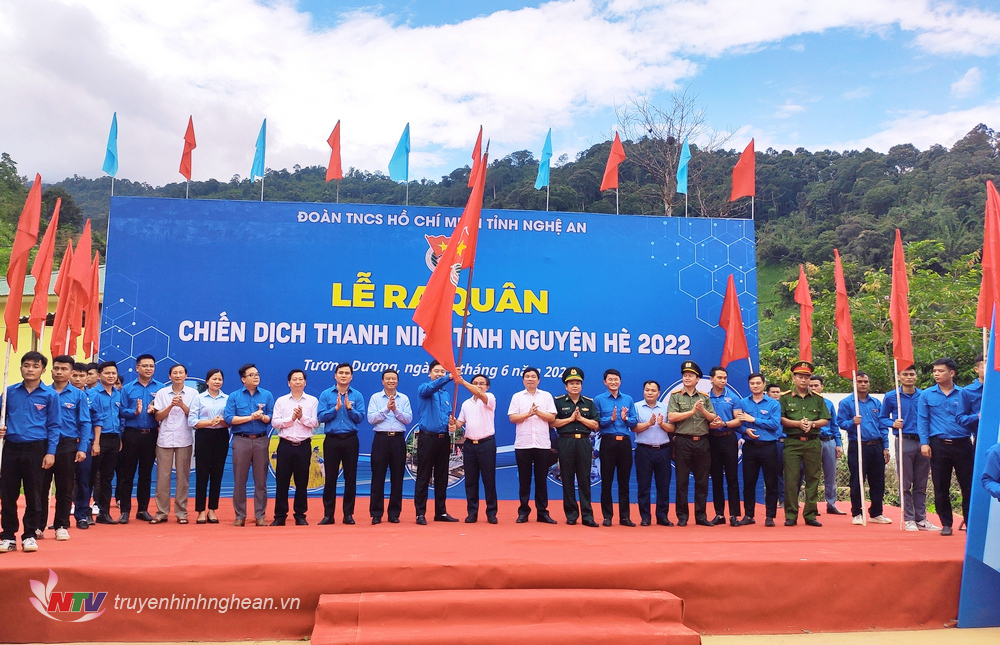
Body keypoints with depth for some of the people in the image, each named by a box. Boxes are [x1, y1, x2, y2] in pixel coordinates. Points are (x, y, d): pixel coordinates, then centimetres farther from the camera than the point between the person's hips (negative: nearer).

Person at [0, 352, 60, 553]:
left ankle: (29, 535, 16)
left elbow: (53, 426, -1)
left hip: (36, 449, -2)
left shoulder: (50, 395, -2)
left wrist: (51, 452, -7)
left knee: (33, 494, 5)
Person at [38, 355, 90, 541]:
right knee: (41, 487, 5)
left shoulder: (78, 395, 2)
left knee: (65, 489, 6)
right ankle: (38, 526, 16)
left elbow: (85, 423, 1)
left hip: (67, 445, -1)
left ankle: (61, 526, 15)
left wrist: (82, 448, -7)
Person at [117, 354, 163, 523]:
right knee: (127, 473, 2)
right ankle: (125, 510, 9)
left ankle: (143, 509, 17)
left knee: (146, 473, 8)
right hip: (131, 434, 0)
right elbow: (122, 411, -1)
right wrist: (135, 412, -19)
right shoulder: (127, 388, 5)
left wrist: (155, 410, -16)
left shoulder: (160, 388, 4)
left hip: (151, 435, 1)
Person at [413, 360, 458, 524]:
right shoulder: (424, 389, -2)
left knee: (442, 477, 10)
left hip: (444, 439, 6)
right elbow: (431, 387, -26)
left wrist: (451, 425, -6)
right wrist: (449, 377, -42)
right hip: (427, 438, -6)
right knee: (423, 477, -1)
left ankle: (441, 512, 18)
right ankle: (420, 513, 4)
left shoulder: (446, 395, 16)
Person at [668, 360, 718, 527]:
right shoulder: (675, 395, 3)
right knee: (682, 481, 1)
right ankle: (682, 516, 9)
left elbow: (713, 419, 7)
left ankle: (701, 516, 14)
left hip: (702, 442, 3)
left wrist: (703, 410, -11)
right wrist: (692, 411, -12)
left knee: (702, 481, 6)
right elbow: (671, 417, -10)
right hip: (683, 442, -3)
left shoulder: (705, 397, 12)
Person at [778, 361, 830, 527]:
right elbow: (780, 419, -1)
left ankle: (810, 515, 11)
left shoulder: (818, 399, 13)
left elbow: (825, 420, 10)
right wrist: (798, 423, -13)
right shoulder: (785, 398, 6)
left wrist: (812, 423, -8)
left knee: (813, 479, 3)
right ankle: (790, 516, 2)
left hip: (813, 443, 2)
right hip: (792, 443, -2)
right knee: (791, 479, -4)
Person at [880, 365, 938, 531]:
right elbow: (882, 418, 6)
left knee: (921, 484, 8)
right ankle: (909, 520, 6)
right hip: (904, 442, -2)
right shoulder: (891, 397, 2)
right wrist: (893, 424, -13)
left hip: (923, 442, 3)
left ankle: (921, 519, 16)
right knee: (906, 484, 0)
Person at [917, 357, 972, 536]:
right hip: (939, 446, 0)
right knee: (941, 488, 5)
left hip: (962, 444, 0)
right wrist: (924, 442, -5)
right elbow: (922, 421, 3)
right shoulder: (927, 395, 5)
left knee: (968, 485, 2)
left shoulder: (964, 394, 5)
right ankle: (946, 523, 16)